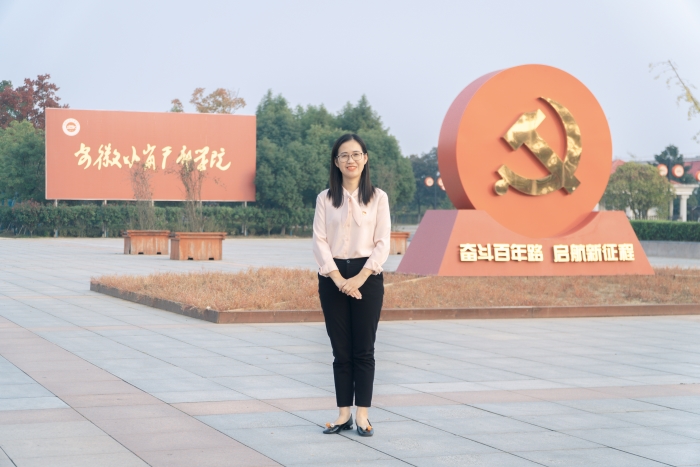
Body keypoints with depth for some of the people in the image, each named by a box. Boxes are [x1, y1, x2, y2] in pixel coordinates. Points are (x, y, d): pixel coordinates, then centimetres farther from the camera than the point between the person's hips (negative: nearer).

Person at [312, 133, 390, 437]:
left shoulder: (378, 197, 2)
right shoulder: (325, 198, 5)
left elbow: (382, 243, -2)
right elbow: (319, 242, -1)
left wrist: (360, 277, -14)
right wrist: (338, 278, -13)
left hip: (367, 277, -1)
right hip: (333, 277, 1)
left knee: (364, 349, 1)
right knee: (341, 350, 4)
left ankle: (362, 414, 6)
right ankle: (343, 414, 9)